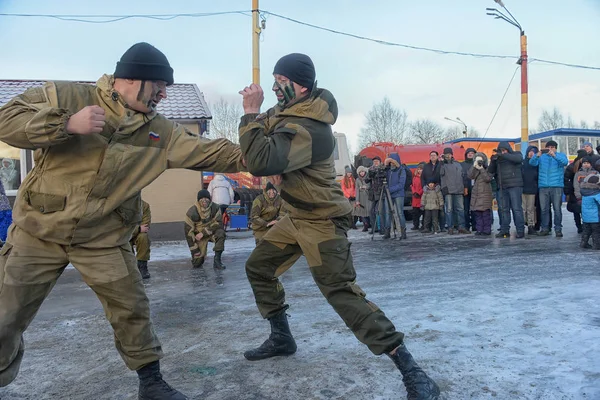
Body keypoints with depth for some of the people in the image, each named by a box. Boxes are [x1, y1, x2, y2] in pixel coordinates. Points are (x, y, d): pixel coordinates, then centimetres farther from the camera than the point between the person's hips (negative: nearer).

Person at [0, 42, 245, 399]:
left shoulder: (159, 132, -1)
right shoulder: (67, 96, -10)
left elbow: (209, 152, -2)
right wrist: (66, 124, -29)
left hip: (103, 240, 2)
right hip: (38, 232, -1)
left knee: (132, 311, 3)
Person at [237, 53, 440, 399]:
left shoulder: (305, 129, -28)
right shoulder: (292, 108, 3)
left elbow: (260, 163, -39)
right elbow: (269, 141, 20)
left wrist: (252, 113, -28)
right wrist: (273, 166, -2)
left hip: (322, 221, -10)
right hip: (297, 216, 10)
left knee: (341, 292, -17)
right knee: (258, 267, 17)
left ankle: (411, 371, -10)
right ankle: (282, 338, 33)